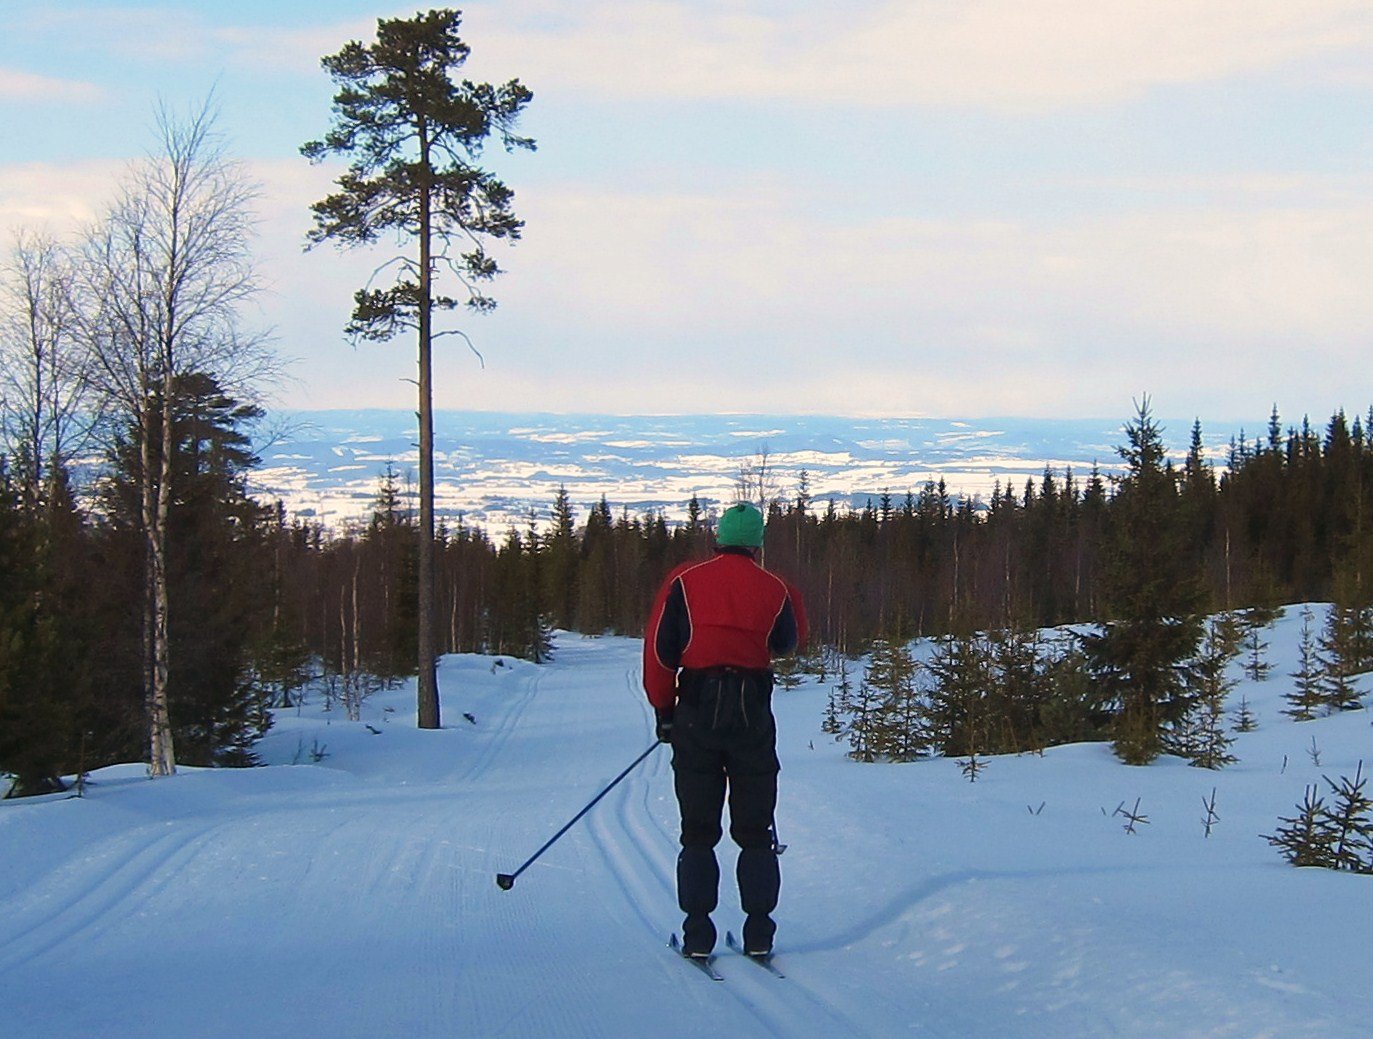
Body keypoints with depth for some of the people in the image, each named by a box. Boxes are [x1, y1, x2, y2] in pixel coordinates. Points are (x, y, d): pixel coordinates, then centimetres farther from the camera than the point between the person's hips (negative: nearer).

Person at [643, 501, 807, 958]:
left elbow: (660, 649, -4)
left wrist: (663, 708, 5)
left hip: (697, 714, 0)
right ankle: (759, 931, 3)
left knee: (698, 830, 6)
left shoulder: (684, 582, -1)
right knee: (755, 831, 9)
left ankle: (698, 932, 1)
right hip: (753, 714, 1)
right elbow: (788, 644, 19)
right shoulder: (774, 589, 3)